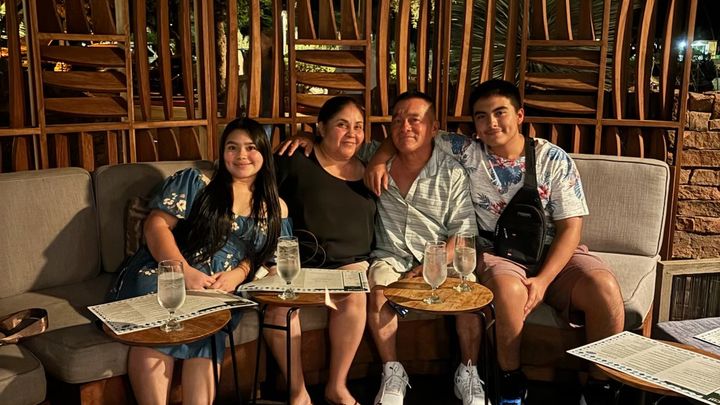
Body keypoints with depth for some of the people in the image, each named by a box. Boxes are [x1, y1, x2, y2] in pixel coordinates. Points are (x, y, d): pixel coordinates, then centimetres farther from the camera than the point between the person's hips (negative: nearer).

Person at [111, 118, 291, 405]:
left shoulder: (275, 209, 17)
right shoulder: (194, 182, 8)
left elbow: (264, 257, 17)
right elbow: (157, 224, -1)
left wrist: (238, 273, -7)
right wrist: (184, 271, -16)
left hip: (221, 290, 1)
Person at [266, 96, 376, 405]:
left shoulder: (366, 170, 14)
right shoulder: (297, 161, 1)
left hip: (350, 261, 3)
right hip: (300, 258, -2)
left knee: (354, 296, -30)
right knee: (279, 301, -31)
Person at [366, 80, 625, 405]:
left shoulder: (554, 159, -1)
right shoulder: (467, 152, 1)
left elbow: (570, 227, -4)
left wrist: (543, 280, -17)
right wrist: (379, 158, -9)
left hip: (554, 254, 1)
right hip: (499, 255, -1)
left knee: (604, 288, -28)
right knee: (509, 288, -36)